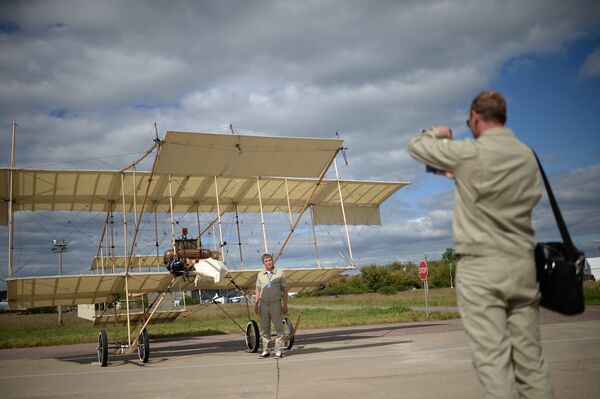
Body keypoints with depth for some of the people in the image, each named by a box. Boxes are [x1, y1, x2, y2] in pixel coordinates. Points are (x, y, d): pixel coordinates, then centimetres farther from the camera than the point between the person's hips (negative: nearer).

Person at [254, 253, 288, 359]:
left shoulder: (280, 273, 3)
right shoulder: (260, 275, 11)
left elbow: (285, 290, 2)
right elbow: (258, 290, 14)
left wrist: (285, 305, -3)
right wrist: (256, 304, 6)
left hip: (276, 303, -3)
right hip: (263, 304, 3)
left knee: (279, 327, -3)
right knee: (264, 328, 5)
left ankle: (279, 350, 3)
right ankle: (265, 350, 13)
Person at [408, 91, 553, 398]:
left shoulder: (467, 153, -8)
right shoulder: (527, 156, 10)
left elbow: (416, 146, 3)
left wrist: (437, 133, 25)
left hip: (480, 265, -5)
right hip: (522, 263, 6)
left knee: (493, 358, -5)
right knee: (529, 356, 10)